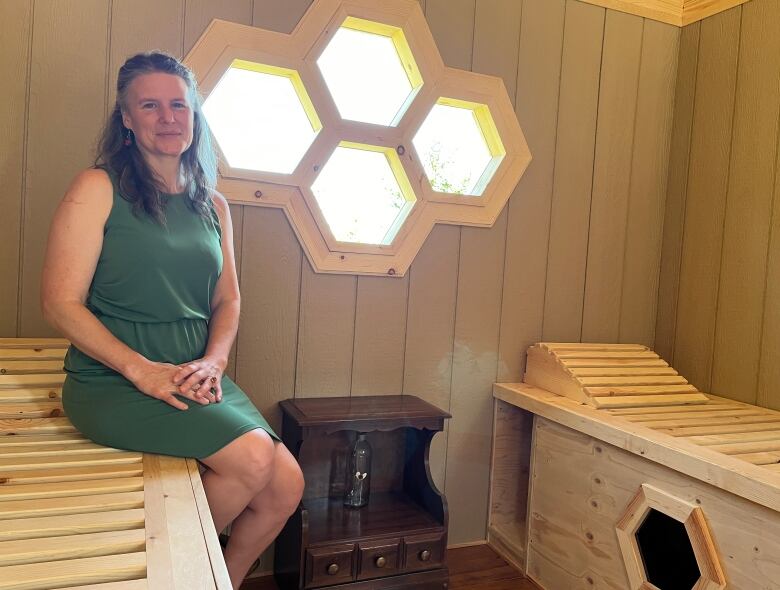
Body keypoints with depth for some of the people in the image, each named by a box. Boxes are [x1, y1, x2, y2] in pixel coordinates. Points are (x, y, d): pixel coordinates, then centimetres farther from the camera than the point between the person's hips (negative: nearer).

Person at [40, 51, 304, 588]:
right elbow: (60, 302, -10)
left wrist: (213, 361, -7)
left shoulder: (212, 205, 12)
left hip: (195, 378, 6)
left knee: (287, 485, -7)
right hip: (112, 380, -5)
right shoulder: (98, 189, -4)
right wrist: (141, 369, -18)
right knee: (252, 457, -22)